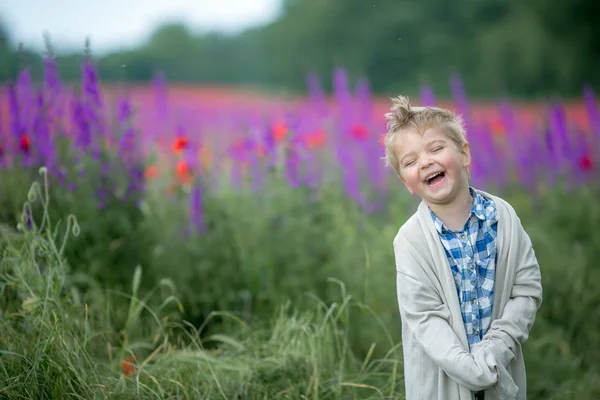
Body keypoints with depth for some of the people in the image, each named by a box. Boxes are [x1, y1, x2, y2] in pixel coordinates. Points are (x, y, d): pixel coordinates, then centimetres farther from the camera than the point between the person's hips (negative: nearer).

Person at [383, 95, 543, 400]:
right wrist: (472, 369, -24)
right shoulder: (410, 239, -13)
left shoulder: (502, 216, -6)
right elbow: (423, 317, -16)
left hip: (502, 368, 2)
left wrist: (494, 351, -15)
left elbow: (528, 289, -5)